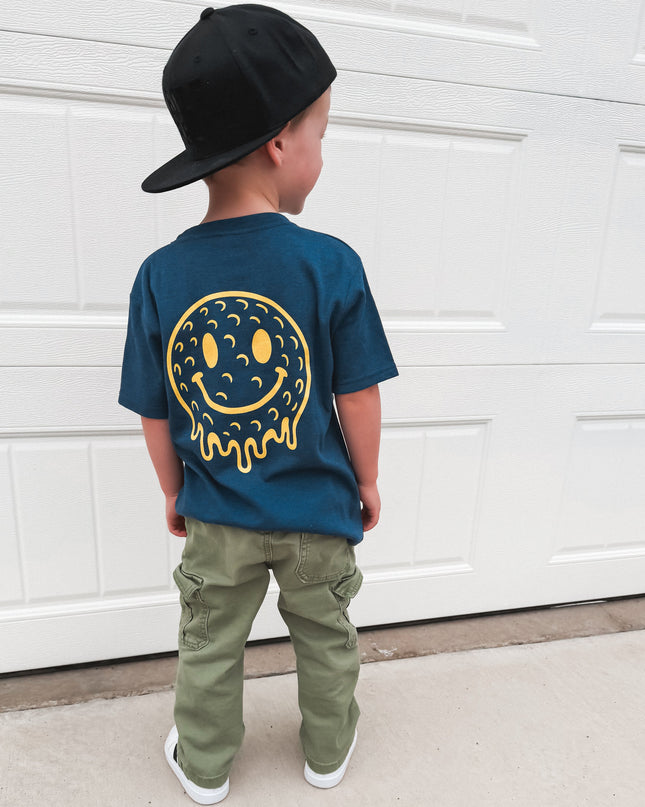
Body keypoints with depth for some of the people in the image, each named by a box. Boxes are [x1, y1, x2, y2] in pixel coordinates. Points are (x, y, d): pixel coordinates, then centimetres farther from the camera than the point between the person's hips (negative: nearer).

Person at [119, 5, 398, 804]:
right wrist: (367, 481, 4)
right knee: (326, 638, 25)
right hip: (319, 512, -1)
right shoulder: (331, 264, -20)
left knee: (209, 645, 25)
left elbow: (156, 418, -5)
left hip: (217, 519, 2)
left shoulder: (160, 275, -13)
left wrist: (175, 495, 12)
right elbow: (358, 399, -14)